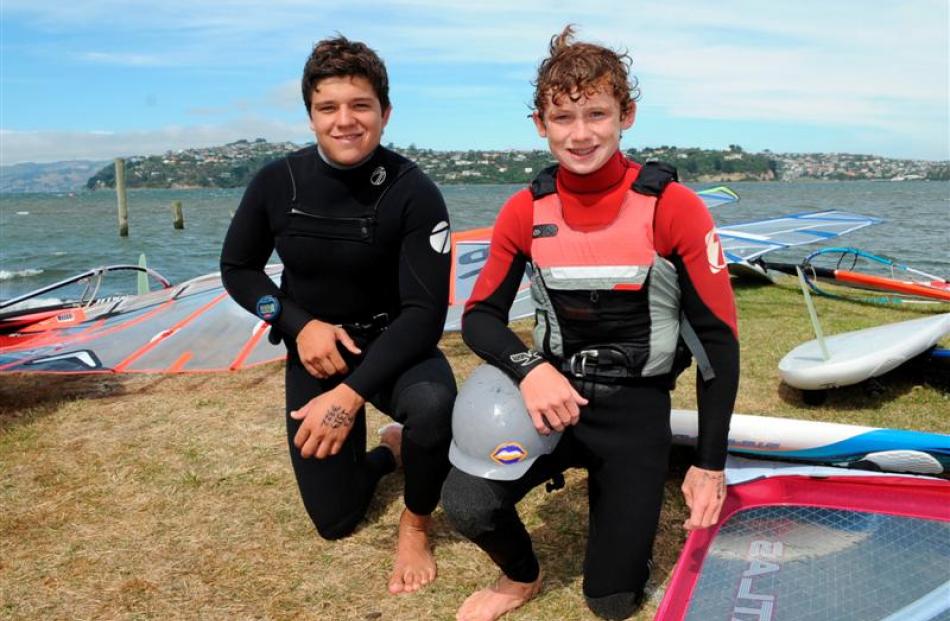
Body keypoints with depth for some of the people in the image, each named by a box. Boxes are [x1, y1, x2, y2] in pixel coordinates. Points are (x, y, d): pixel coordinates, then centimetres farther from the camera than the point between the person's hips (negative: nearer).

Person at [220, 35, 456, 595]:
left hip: (391, 347, -2)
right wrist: (300, 324, -16)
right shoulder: (277, 182, -11)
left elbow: (426, 313, -24)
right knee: (335, 520, 6)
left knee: (433, 404, -38)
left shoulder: (414, 193, -21)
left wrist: (352, 394, -34)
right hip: (313, 352, 3)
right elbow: (237, 269, 1)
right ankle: (386, 450, 38)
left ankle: (416, 524, -6)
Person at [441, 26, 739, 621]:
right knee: (467, 502, -24)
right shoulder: (525, 212, -4)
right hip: (553, 394, 2)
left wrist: (711, 465, -8)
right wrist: (530, 368, -21)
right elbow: (480, 316, 2)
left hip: (636, 408, -2)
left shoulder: (673, 208, -14)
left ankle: (625, 490, 34)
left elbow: (719, 338, -9)